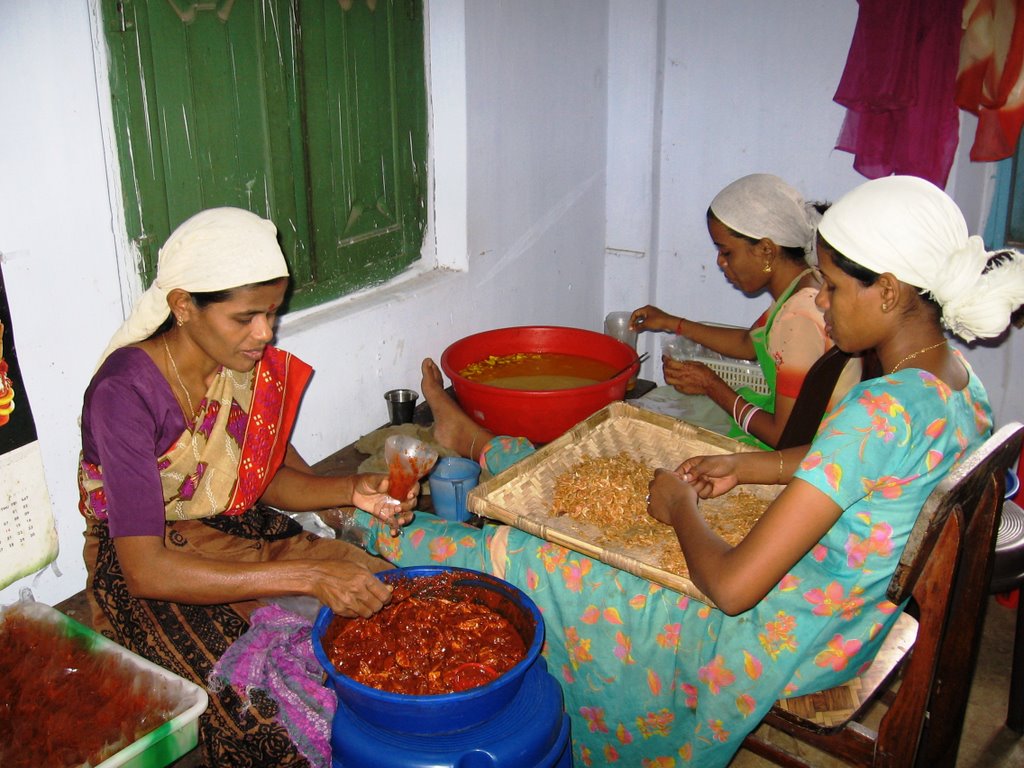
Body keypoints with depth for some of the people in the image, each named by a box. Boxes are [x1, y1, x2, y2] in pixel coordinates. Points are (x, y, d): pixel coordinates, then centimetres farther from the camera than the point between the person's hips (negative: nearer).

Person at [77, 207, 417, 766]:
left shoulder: (248, 363, -7)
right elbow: (146, 569, -29)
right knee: (267, 715, -25)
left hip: (244, 533, 6)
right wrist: (308, 576, -35)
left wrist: (353, 490, -15)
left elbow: (268, 480, 6)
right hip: (151, 580, -5)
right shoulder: (125, 393, -25)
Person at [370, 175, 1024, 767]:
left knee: (515, 556, 3)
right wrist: (747, 467, 7)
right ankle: (473, 439, 46)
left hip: (777, 647, -8)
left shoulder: (883, 411, -35)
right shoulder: (956, 383, -5)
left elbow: (731, 587, -34)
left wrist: (680, 507, -14)